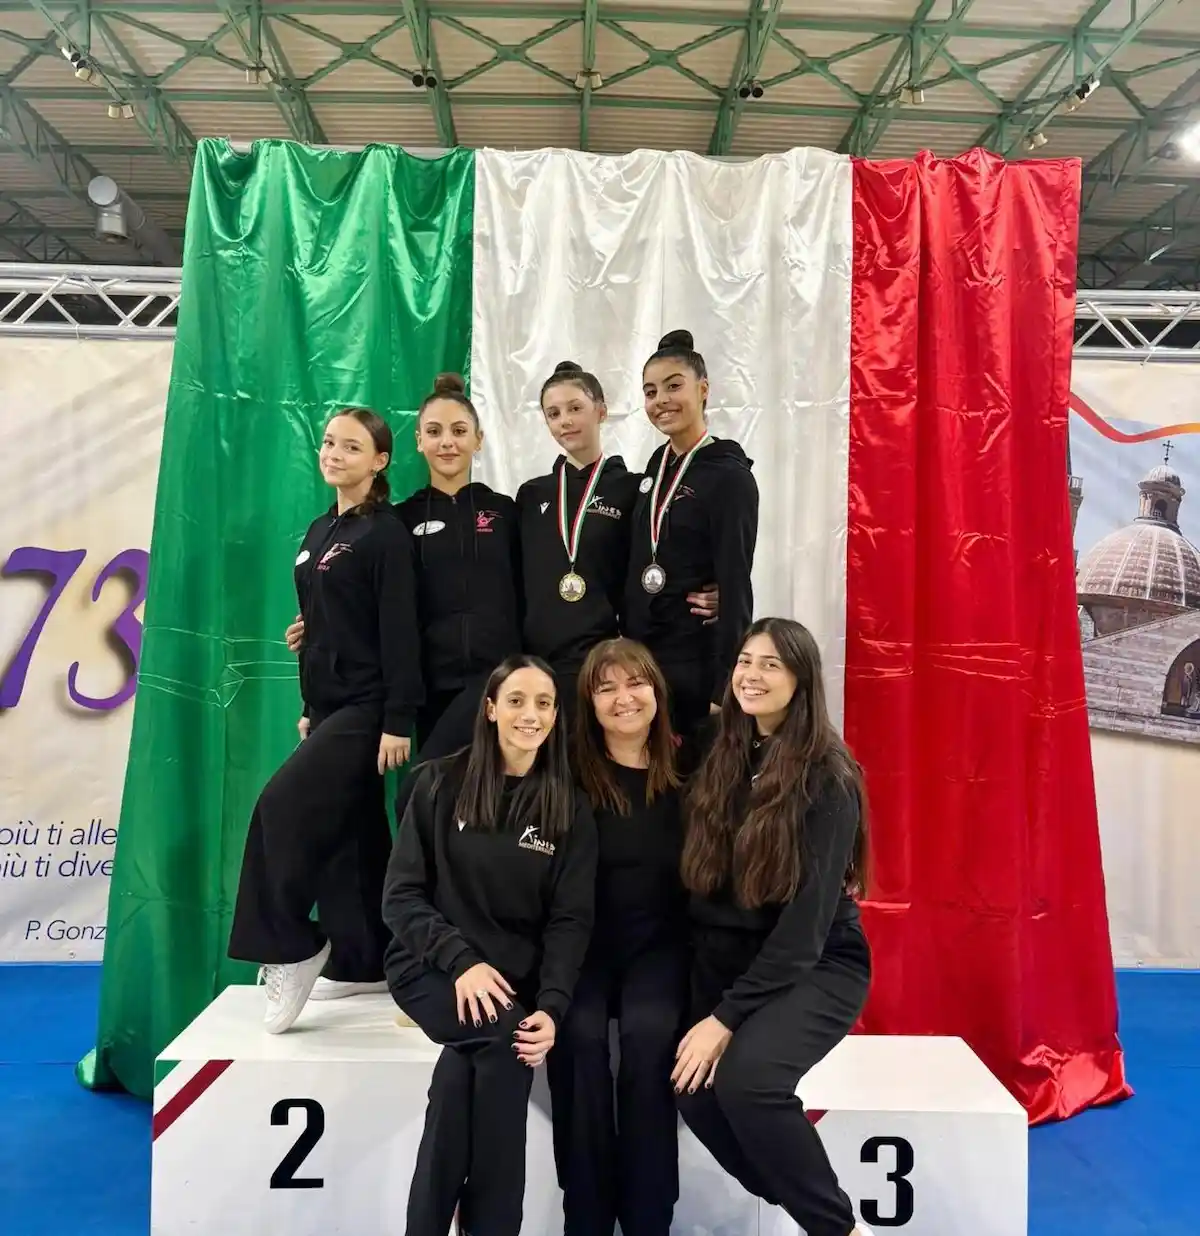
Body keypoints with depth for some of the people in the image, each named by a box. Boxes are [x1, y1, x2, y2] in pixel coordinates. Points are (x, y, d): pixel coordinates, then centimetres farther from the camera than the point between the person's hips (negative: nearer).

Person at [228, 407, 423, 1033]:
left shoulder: (386, 534, -9)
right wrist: (308, 707, 17)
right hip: (329, 705, 8)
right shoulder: (318, 533, 15)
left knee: (281, 809, -14)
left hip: (367, 706, -8)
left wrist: (399, 720, -19)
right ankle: (361, 960, 20)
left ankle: (290, 951, 1)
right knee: (348, 833, 10)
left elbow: (399, 632, -15)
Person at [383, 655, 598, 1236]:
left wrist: (551, 1005, -18)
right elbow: (401, 896, -4)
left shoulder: (570, 808, 3)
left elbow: (571, 920, -2)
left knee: (466, 1061, -27)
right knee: (502, 1037, -29)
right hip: (430, 964, -1)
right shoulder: (440, 783, -1)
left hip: (515, 978, 2)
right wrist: (461, 959, -19)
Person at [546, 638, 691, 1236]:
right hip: (584, 942, 0)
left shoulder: (685, 771, 1)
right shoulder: (570, 774, -2)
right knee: (579, 1034, -26)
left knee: (648, 1032, -27)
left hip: (659, 942, 1)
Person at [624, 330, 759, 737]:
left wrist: (725, 690, -18)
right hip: (641, 657, 7)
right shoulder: (657, 466, 9)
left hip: (699, 665, -6)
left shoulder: (729, 475, -11)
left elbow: (736, 588, -15)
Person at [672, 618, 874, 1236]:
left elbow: (807, 920, -17)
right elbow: (700, 884, 5)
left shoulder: (828, 778, -14)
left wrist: (727, 1016, -20)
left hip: (818, 965, -5)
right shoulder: (719, 760, 2)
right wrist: (708, 997, -4)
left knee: (746, 1075, -29)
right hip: (727, 959, 5)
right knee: (695, 1086, -18)